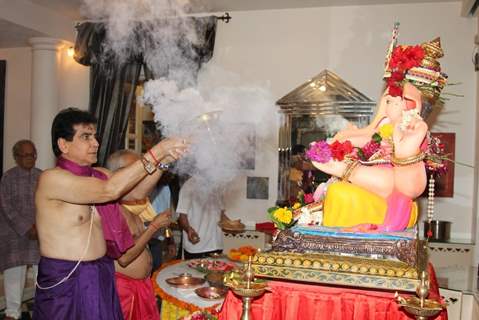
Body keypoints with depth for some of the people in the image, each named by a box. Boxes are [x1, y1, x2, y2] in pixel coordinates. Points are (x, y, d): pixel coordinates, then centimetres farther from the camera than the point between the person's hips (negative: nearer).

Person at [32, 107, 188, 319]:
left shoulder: (98, 175, 7)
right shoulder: (51, 179, -17)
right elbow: (109, 190, -27)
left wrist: (162, 162, -15)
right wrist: (155, 154, -25)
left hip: (102, 276, 7)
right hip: (65, 281, -6)